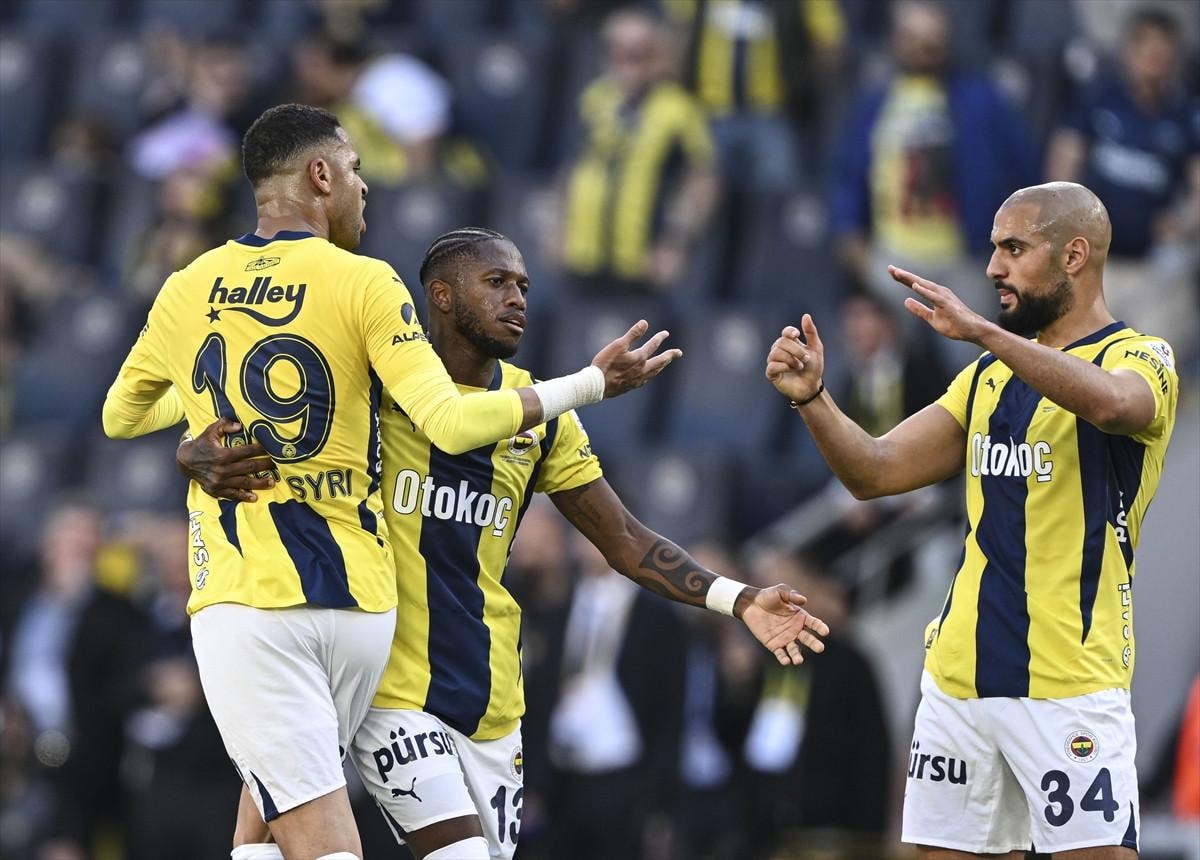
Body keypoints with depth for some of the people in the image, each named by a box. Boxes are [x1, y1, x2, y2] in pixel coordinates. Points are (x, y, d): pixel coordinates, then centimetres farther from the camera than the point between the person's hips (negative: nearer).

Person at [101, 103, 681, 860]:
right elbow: (452, 424, -14)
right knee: (266, 799, 23)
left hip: (244, 598, 0)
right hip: (358, 599, 0)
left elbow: (120, 419, 24)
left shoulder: (187, 293, 7)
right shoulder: (365, 284, -3)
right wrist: (592, 385, -5)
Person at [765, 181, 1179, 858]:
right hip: (959, 676, 7)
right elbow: (876, 472, 14)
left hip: (1069, 682, -7)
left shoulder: (1140, 359, -4)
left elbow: (1109, 402, -29)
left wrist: (981, 330, -35)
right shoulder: (990, 375, 18)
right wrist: (811, 397, -4)